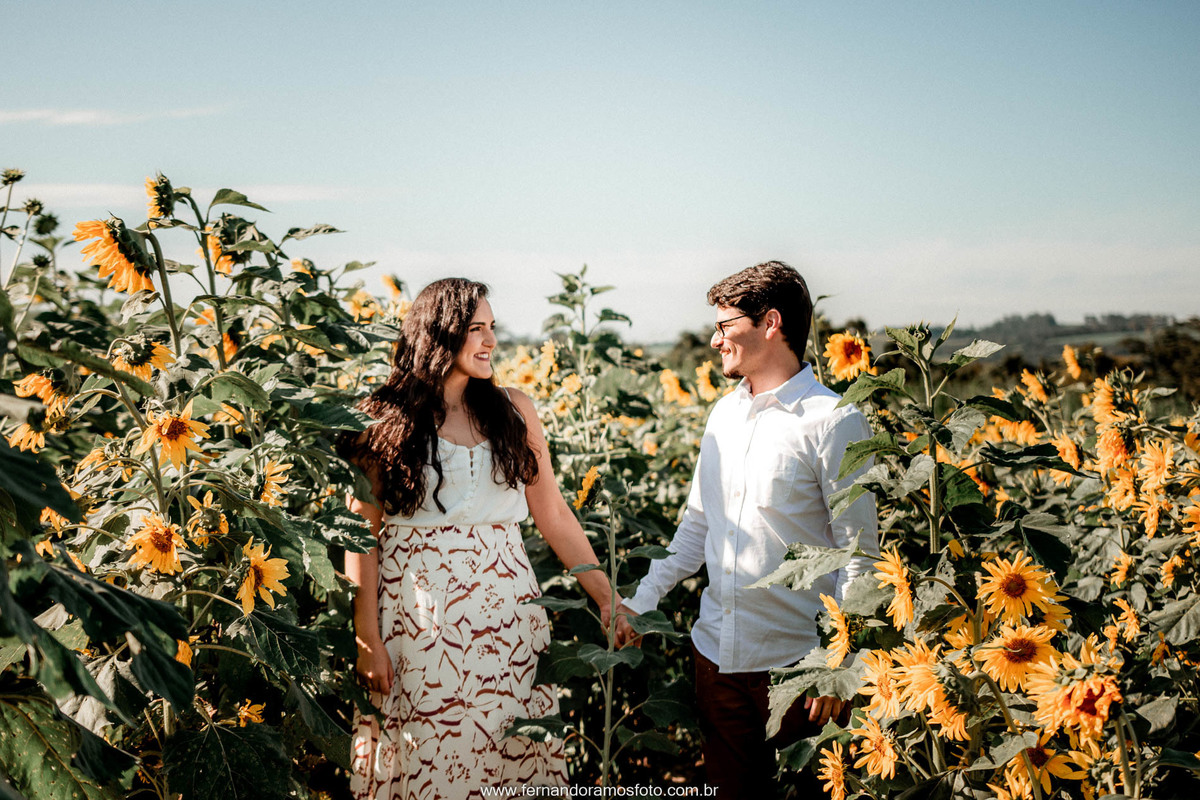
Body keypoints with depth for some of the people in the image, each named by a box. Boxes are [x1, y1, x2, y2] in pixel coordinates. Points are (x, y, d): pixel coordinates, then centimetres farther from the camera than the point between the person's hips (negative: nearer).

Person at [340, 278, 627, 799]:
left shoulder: (514, 411, 9)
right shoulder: (385, 421, 0)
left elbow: (553, 516, 11)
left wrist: (606, 598, 7)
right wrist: (367, 638, -7)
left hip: (505, 614, 3)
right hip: (417, 616, -2)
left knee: (510, 754, 4)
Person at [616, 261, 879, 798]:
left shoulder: (835, 423, -11)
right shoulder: (724, 413, 10)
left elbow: (858, 553, -11)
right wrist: (641, 600, 11)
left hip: (795, 662, -6)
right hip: (717, 652, 6)